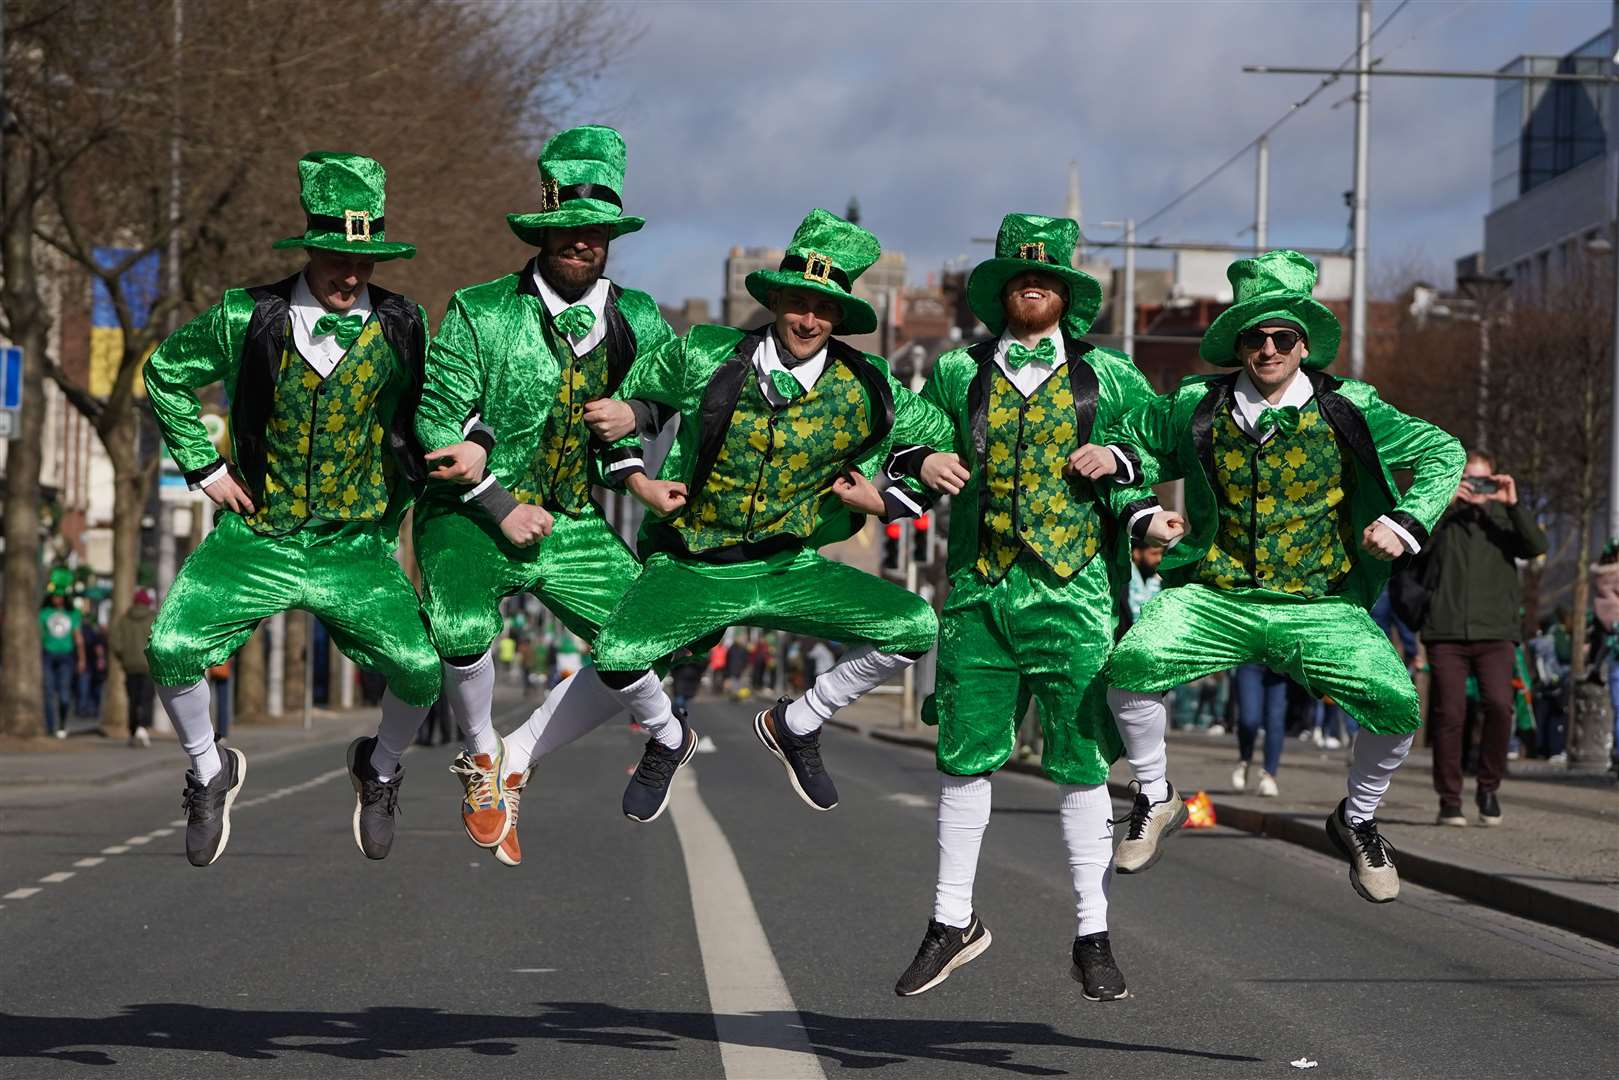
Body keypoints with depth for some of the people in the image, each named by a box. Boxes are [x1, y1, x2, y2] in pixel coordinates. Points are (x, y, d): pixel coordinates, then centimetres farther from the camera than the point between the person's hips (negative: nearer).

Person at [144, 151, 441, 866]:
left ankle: (381, 769, 16)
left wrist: (396, 503, 7)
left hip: (356, 548, 0)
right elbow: (165, 374, 12)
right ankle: (209, 772, 9)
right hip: (254, 537, 0)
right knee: (171, 648, -21)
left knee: (422, 669, -19)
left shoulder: (402, 327, -3)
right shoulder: (247, 319, -5)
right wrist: (205, 468, 6)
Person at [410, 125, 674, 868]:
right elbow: (435, 417, -8)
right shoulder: (480, 312, -7)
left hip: (574, 526, 4)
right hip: (473, 515, -4)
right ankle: (481, 754, 2)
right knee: (463, 632, -32)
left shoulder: (636, 319, 4)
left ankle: (517, 759, 10)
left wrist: (637, 413, -7)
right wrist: (501, 507, -13)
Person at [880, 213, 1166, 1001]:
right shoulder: (958, 374, 10)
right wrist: (920, 462, -5)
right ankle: (954, 921, 18)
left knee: (1080, 766, -1)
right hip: (977, 588, 2)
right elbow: (897, 438, 17)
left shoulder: (1109, 377, 8)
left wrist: (1119, 461, -7)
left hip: (1075, 591, -2)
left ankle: (1092, 938, 6)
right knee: (964, 758, 5)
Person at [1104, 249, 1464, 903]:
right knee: (1133, 662, -27)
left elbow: (1443, 453, 10)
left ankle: (1357, 819, 10)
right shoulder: (1197, 407, 3)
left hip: (1319, 608, 0)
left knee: (1397, 704, -21)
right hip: (1212, 597, 1)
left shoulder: (1348, 410, 0)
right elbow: (1135, 439, 22)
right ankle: (1156, 800, -1)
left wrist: (1406, 522, -3)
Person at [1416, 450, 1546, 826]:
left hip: (1495, 630, 0)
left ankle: (1489, 786, 0)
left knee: (1499, 704, -18)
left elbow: (1537, 545, -2)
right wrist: (1442, 504, -12)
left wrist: (1514, 505, -11)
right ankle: (1449, 799, 5)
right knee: (1449, 713, -5)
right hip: (1446, 632, 0)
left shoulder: (1503, 520, 14)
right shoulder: (1441, 519, 11)